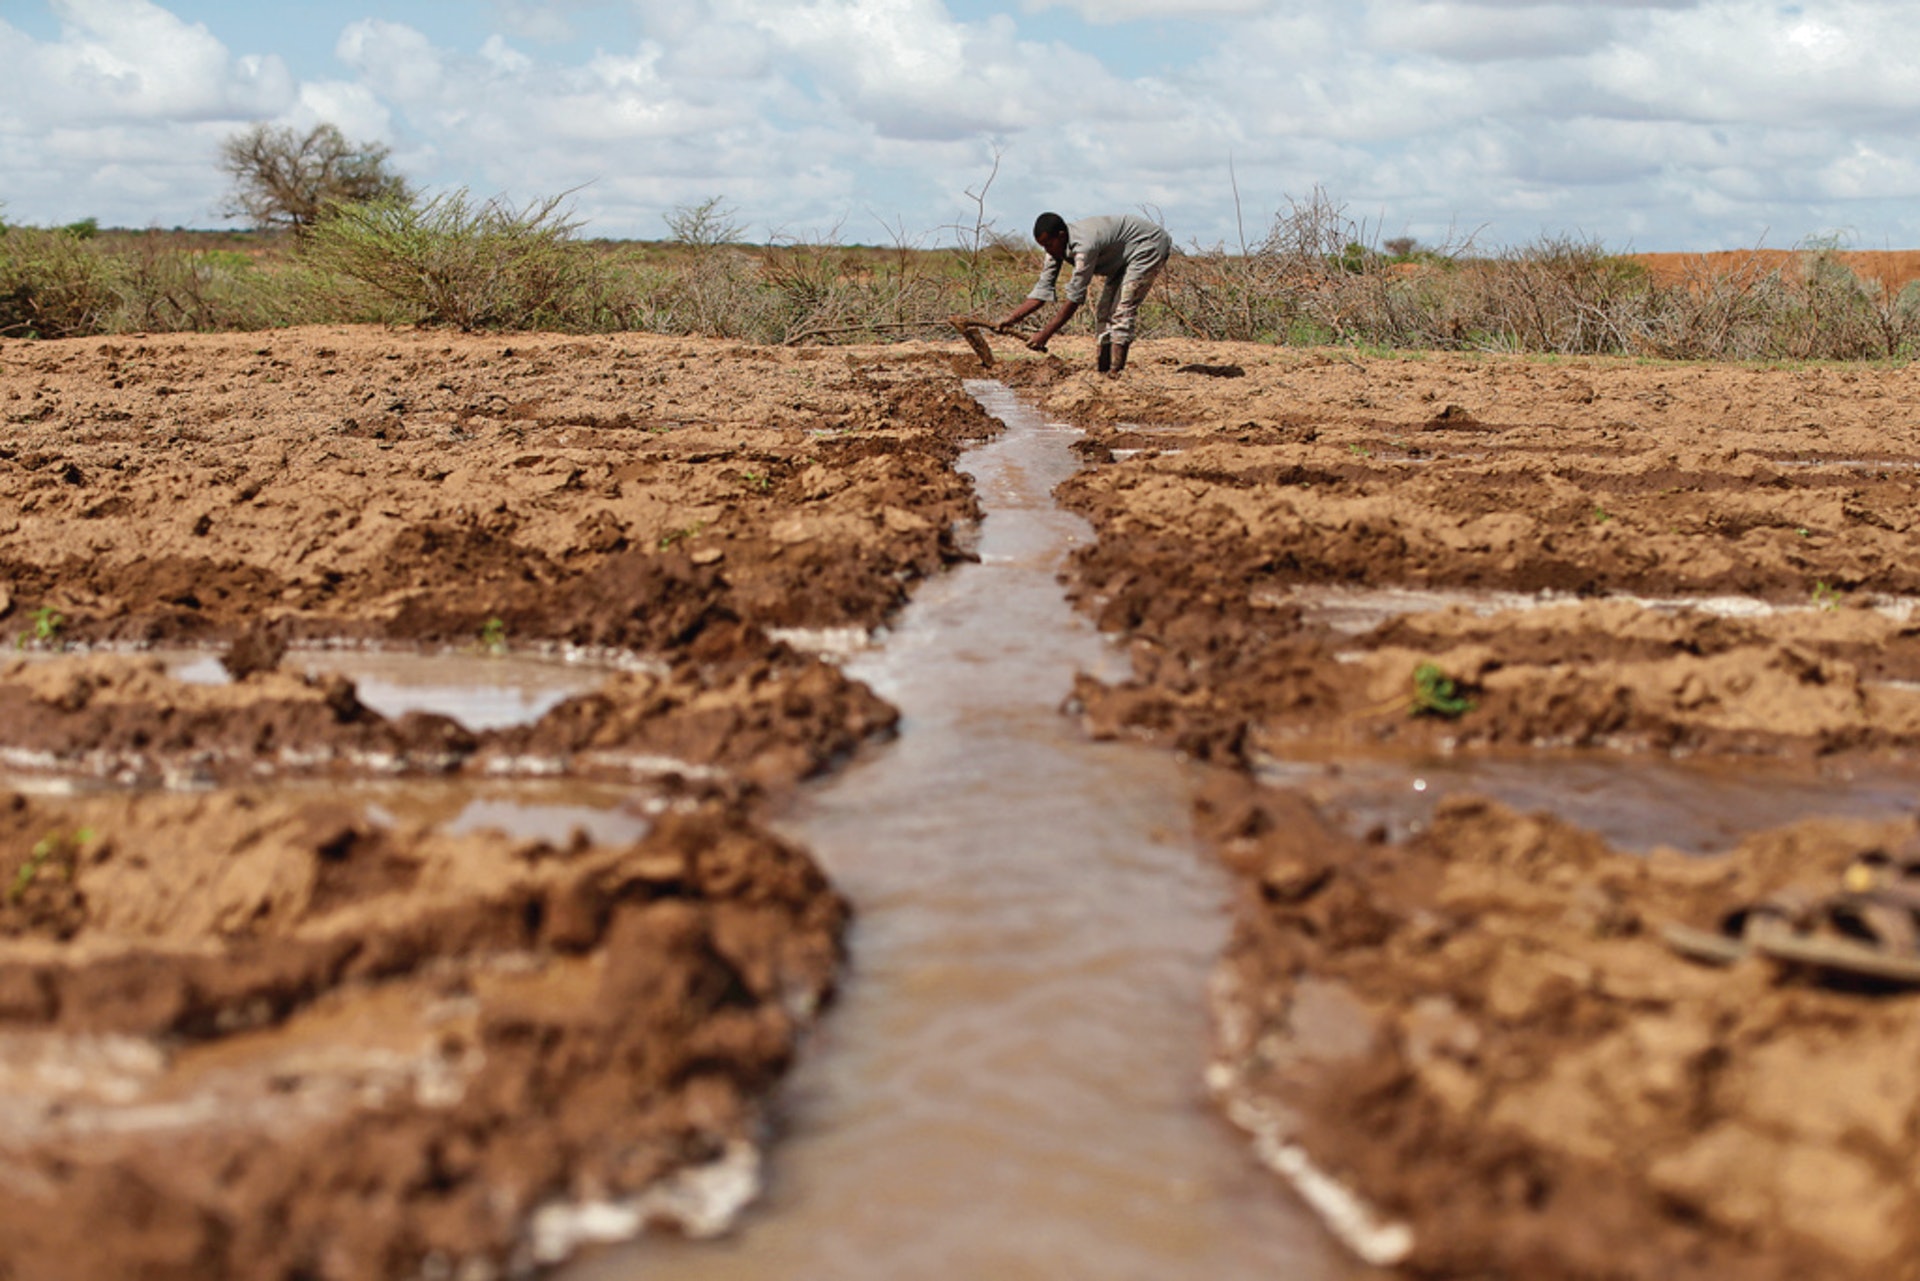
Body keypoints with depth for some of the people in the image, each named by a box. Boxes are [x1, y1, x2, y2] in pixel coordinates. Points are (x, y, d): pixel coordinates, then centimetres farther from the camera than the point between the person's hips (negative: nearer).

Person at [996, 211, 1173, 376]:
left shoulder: (1084, 246, -36)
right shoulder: (1057, 245, -9)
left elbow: (1075, 298, -34)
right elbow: (1043, 291, -7)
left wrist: (1045, 335, -31)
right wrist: (1013, 318, -18)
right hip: (1124, 256, 10)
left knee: (1122, 310, -19)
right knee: (1103, 312, 5)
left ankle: (1115, 371, -22)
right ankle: (1101, 368, 7)